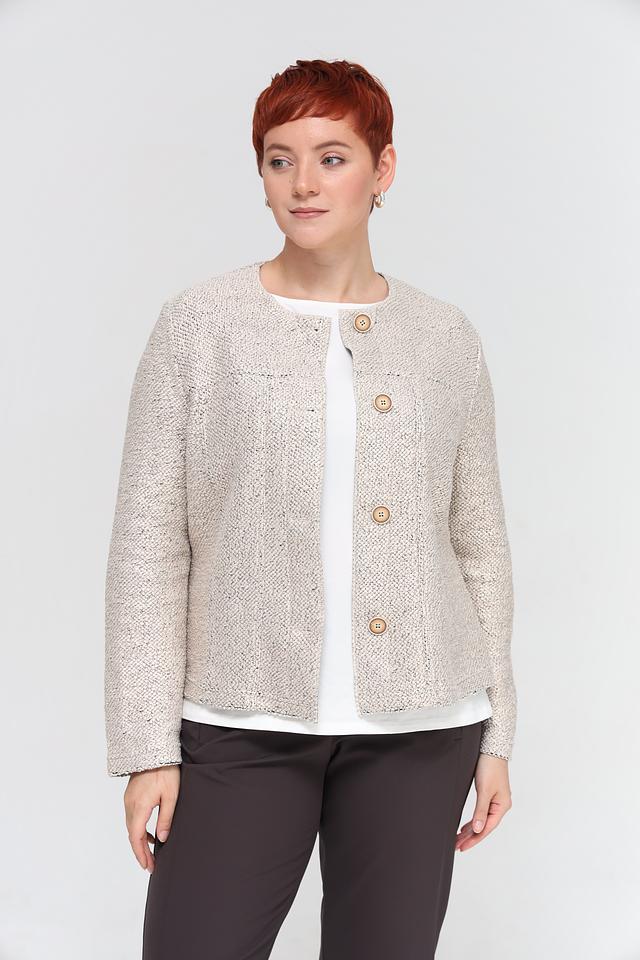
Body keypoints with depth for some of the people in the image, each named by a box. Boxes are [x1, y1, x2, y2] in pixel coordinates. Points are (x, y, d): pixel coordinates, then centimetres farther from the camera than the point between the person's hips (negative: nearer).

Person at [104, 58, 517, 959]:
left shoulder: (447, 338, 6)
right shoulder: (197, 326, 0)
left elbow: (479, 543, 10)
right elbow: (148, 545, -2)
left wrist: (495, 733, 9)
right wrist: (146, 744, -6)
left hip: (420, 728, 2)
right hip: (242, 723, -1)